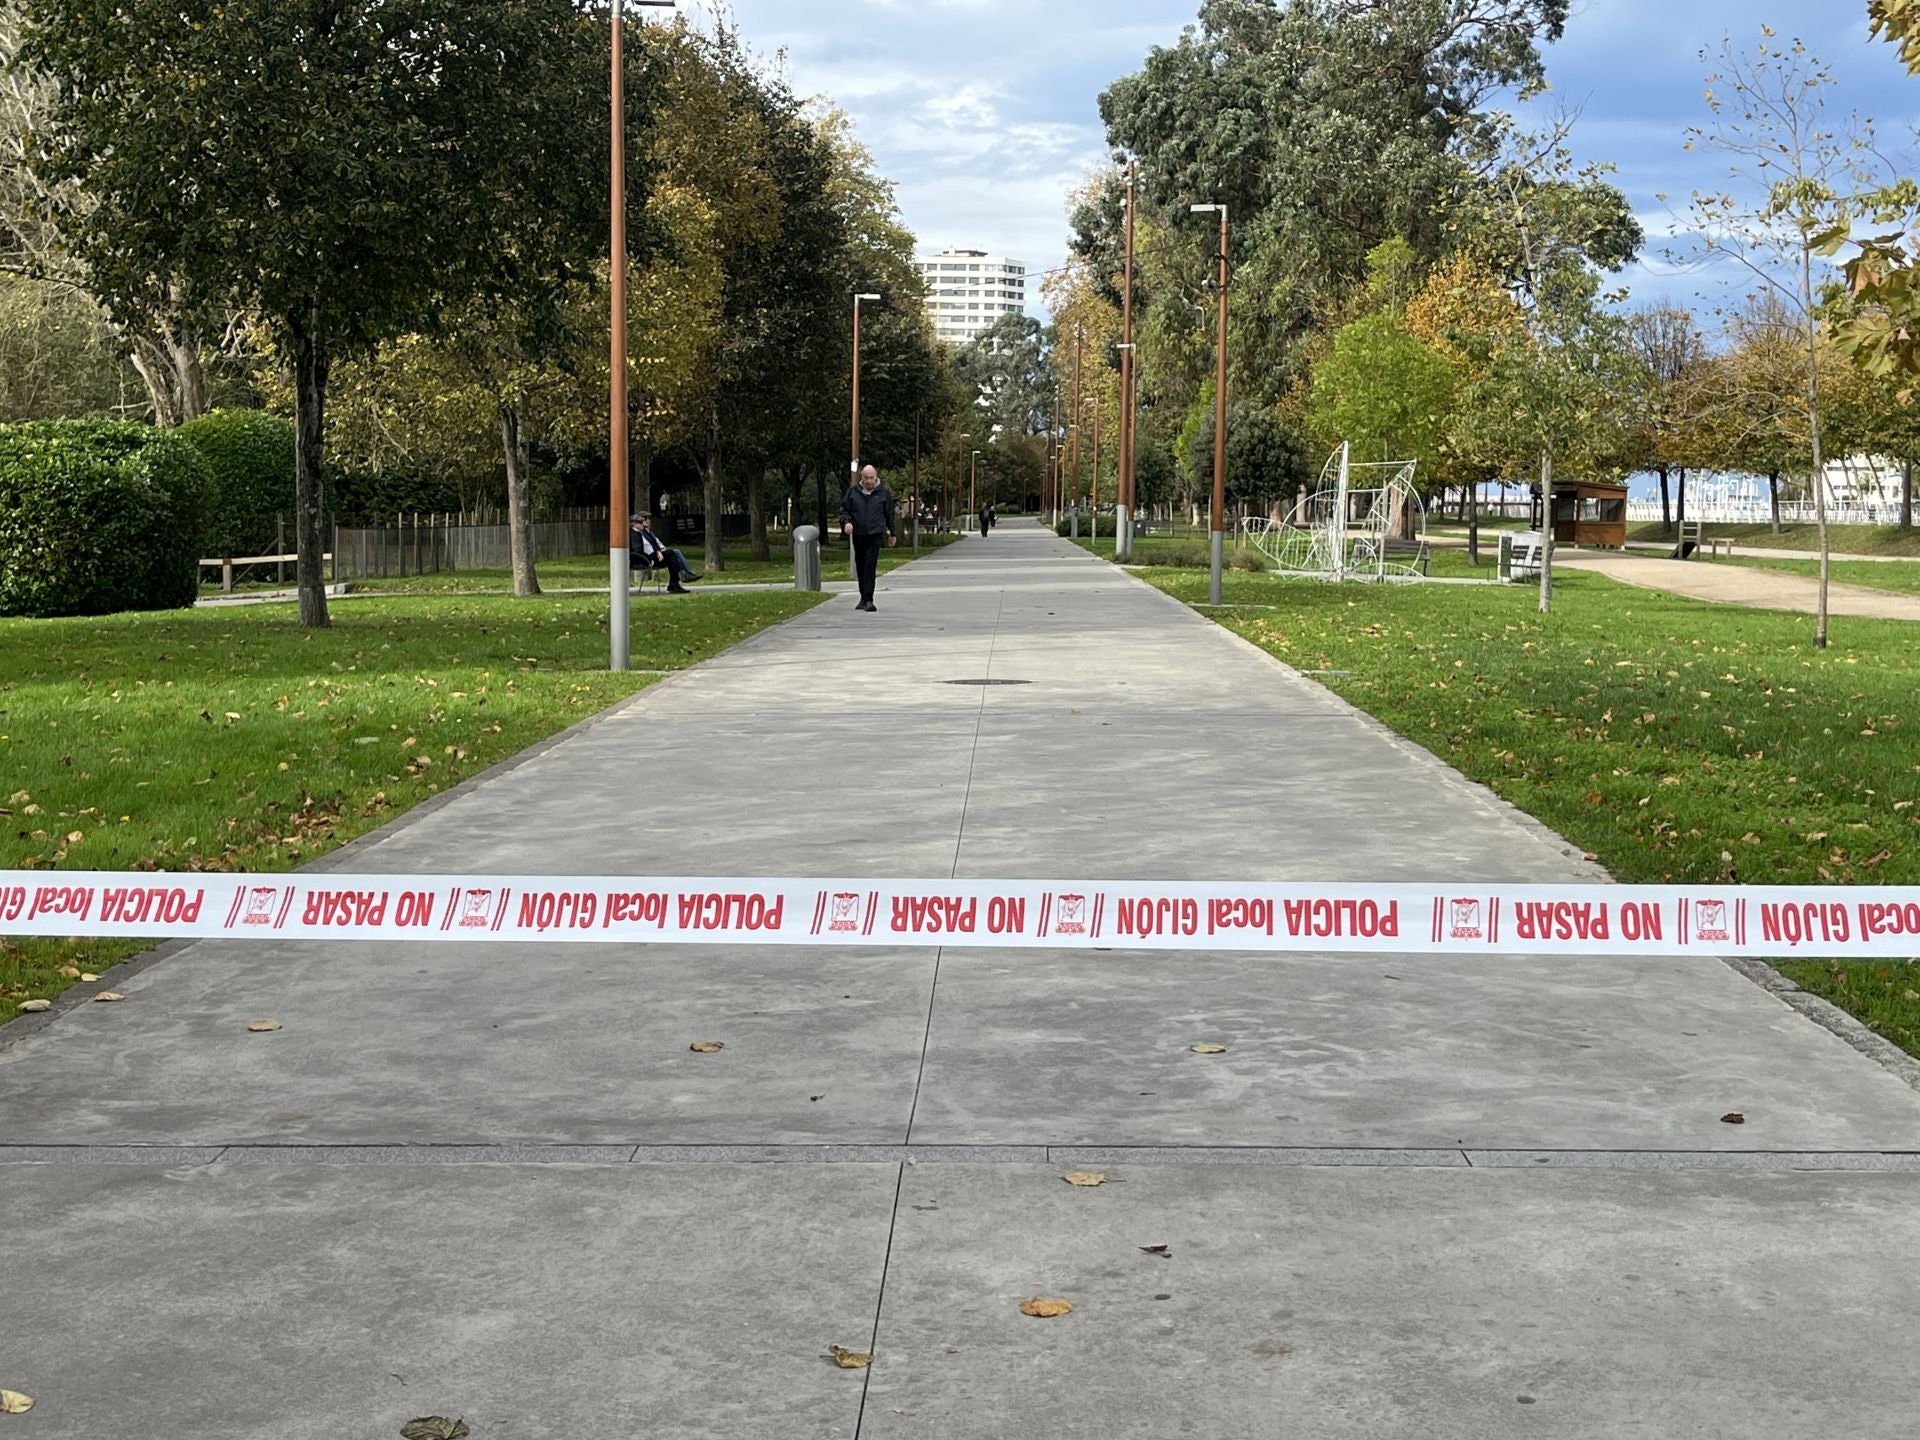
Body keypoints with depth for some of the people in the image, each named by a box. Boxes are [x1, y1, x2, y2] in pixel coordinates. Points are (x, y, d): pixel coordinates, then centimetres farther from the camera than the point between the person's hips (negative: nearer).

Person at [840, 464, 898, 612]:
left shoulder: (883, 492, 2)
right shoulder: (853, 490, 5)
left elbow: (890, 514, 11)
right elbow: (844, 509, 10)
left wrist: (893, 533, 15)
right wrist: (846, 522, -11)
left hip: (875, 533, -3)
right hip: (858, 534, 3)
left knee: (870, 567, -12)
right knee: (860, 566, 9)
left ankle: (868, 599, -16)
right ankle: (864, 597, 20)